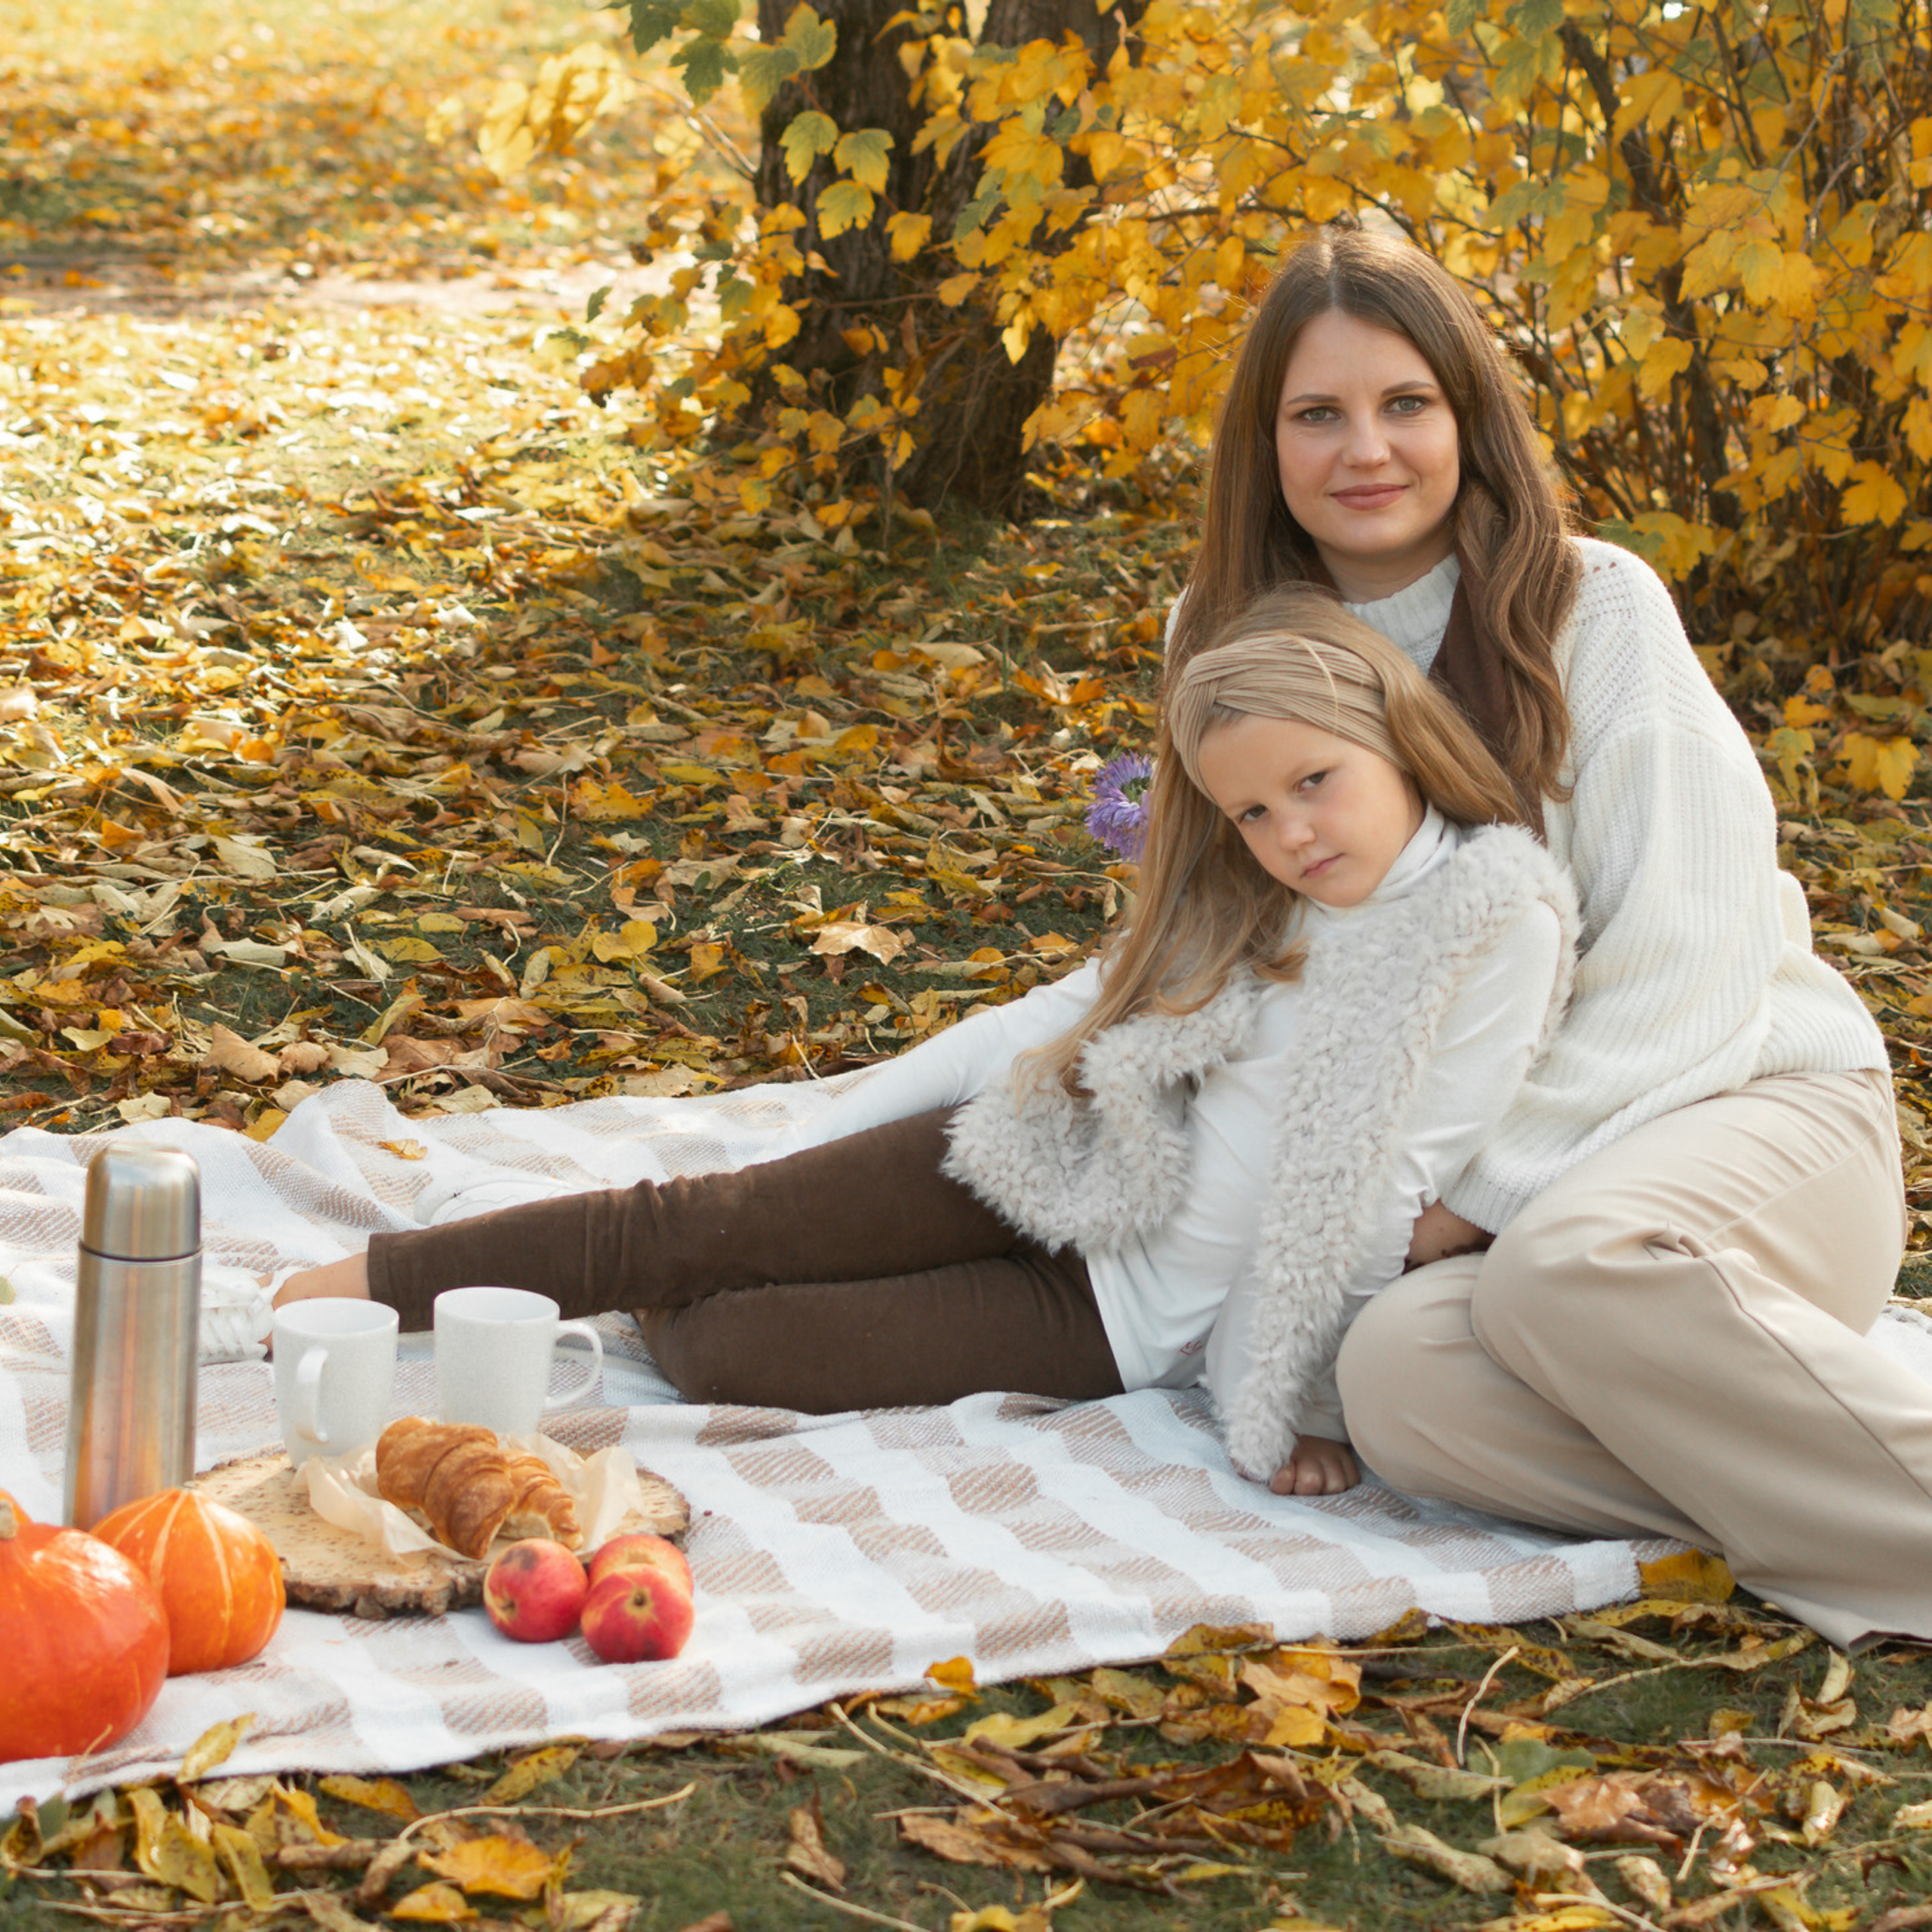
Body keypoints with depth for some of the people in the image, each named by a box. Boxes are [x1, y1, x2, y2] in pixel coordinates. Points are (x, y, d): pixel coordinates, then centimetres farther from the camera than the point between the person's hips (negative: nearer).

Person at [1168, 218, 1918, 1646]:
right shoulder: (1229, 639, 7)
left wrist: (1476, 1199, -16)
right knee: (1397, 1378, -32)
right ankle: (1820, 1528, -27)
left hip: (1749, 1105, -3)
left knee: (1569, 1264, -39)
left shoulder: (1594, 609, -6)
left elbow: (1684, 971, -11)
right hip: (1473, 1186, 4)